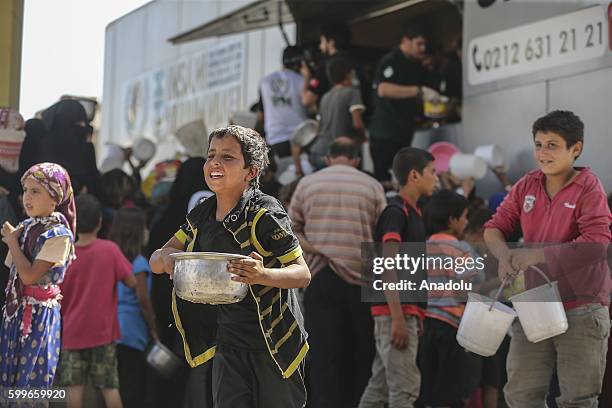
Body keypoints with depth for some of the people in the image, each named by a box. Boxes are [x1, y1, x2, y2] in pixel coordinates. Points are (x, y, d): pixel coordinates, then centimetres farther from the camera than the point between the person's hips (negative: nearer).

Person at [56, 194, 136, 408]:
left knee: (75, 385, 4)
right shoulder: (111, 249, -9)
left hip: (73, 331, 0)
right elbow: (131, 282, -7)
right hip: (103, 330, 0)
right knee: (110, 386, 5)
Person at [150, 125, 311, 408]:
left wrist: (262, 275, -35)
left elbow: (303, 274, -15)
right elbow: (155, 262, 7)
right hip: (228, 344, 5)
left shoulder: (264, 214, -17)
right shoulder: (201, 215, 2)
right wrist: (165, 257, -18)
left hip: (274, 343, -5)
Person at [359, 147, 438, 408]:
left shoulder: (412, 212, 18)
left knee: (379, 387, 12)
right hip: (396, 311, -10)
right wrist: (398, 318, -23)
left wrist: (416, 316, 21)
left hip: (409, 311, 10)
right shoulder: (395, 211, -11)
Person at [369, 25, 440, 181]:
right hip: (385, 132, -8)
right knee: (383, 178, -6)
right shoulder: (390, 61, -10)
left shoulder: (417, 67, 14)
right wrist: (419, 91, -24)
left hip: (404, 132, 8)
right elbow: (384, 90, -26)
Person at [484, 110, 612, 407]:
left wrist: (537, 254, -23)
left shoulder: (588, 188, -10)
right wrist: (504, 254, -13)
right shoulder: (526, 186, 5)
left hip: (580, 312, -5)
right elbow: (494, 228, 9)